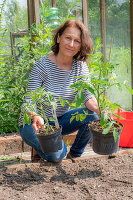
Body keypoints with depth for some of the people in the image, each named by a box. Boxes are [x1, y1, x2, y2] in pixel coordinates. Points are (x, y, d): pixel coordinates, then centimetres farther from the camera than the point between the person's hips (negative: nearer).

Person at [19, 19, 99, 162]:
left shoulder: (80, 66, -5)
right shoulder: (42, 65, -21)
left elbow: (89, 97, -14)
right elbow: (28, 102, -24)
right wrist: (36, 117, -46)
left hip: (60, 121, 5)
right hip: (33, 123, -5)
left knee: (93, 116, -20)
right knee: (56, 154, -30)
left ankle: (74, 156, 2)